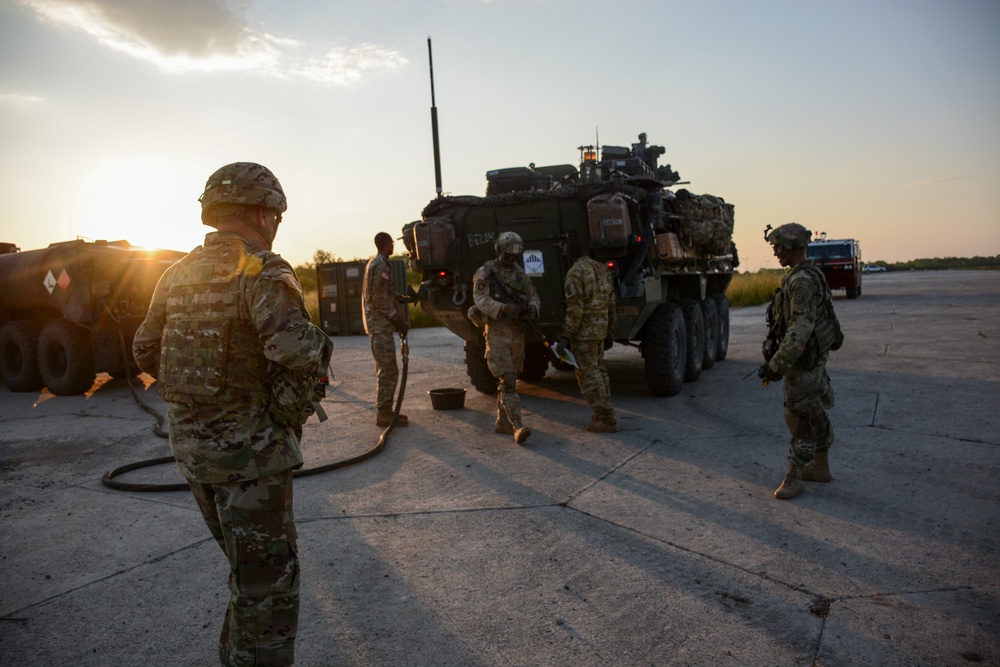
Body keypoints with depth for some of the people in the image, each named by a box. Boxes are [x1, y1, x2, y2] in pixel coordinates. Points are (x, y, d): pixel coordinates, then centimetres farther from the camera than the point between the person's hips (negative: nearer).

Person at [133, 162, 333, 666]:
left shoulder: (179, 274, 8)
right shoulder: (261, 271, -17)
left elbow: (146, 352, 16)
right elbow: (296, 349, -33)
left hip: (190, 442, 9)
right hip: (249, 447, -8)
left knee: (248, 565, 26)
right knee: (268, 585, 4)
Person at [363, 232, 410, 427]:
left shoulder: (374, 263, 17)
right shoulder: (381, 265, -15)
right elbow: (380, 299, -20)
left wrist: (399, 298, 29)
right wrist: (399, 320, -18)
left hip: (377, 324, 11)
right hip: (381, 324, -11)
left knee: (386, 370, 14)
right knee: (388, 370, -8)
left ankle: (385, 411, 20)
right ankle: (384, 414, -5)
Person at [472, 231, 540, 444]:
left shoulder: (520, 274, 13)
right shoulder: (485, 273, -5)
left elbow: (533, 297, 9)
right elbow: (481, 301, -17)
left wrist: (532, 309, -14)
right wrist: (504, 309, -32)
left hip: (518, 332, 6)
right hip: (497, 332, -6)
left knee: (509, 379, 12)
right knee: (507, 381, -13)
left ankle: (502, 422, 22)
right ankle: (518, 427, -20)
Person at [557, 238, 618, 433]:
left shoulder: (575, 273, -14)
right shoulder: (601, 268, 12)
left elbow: (575, 309, -19)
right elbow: (611, 303, 15)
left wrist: (566, 337, -14)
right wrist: (609, 331, 21)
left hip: (584, 331, -9)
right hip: (600, 328, 9)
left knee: (588, 375, -4)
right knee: (598, 370, 18)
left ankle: (606, 419, -4)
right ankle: (603, 414, 25)